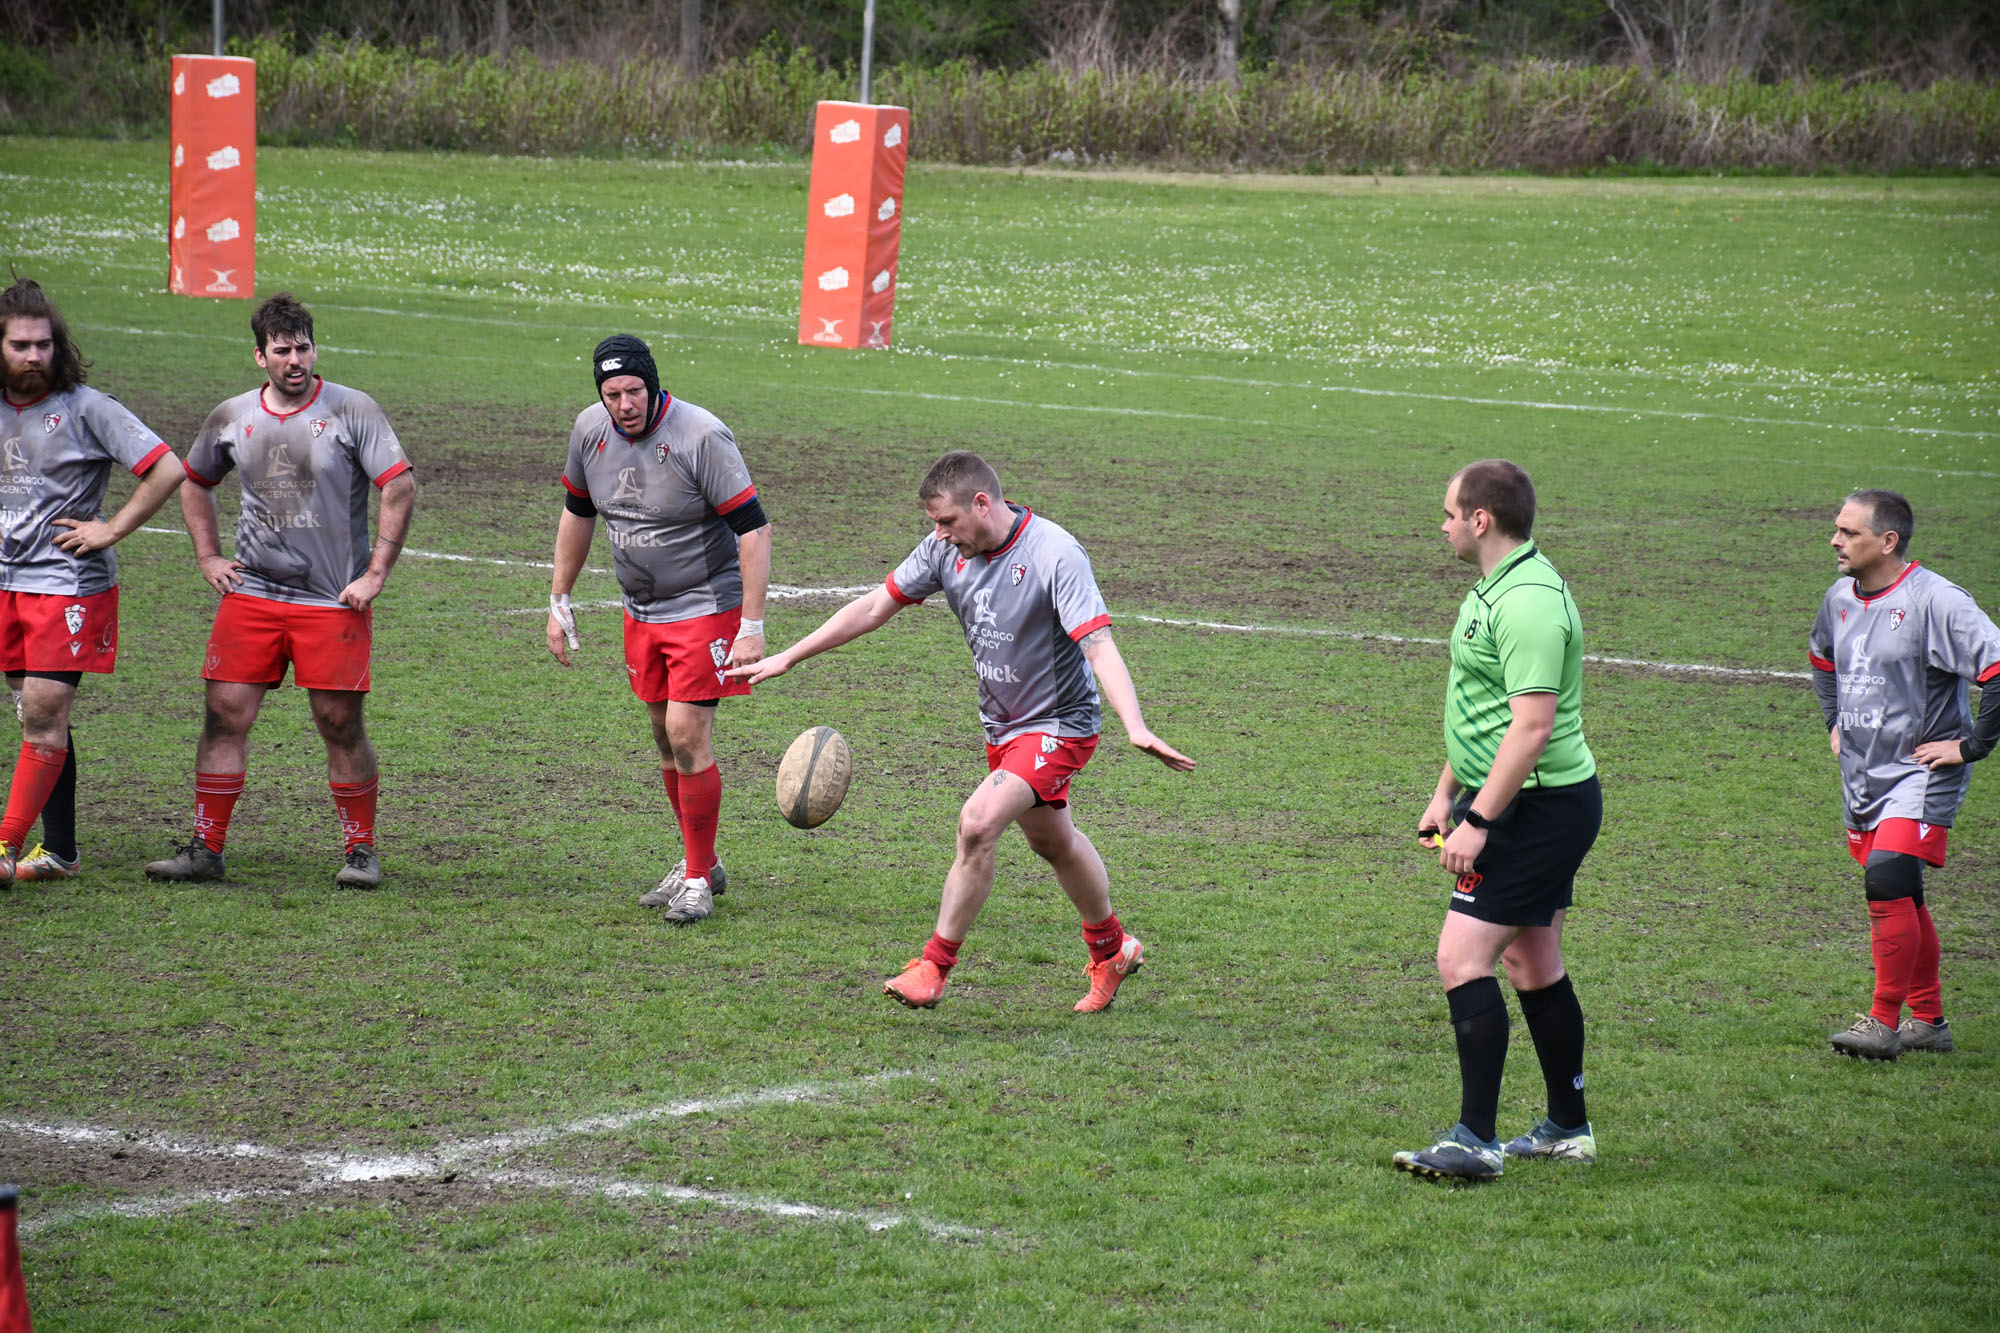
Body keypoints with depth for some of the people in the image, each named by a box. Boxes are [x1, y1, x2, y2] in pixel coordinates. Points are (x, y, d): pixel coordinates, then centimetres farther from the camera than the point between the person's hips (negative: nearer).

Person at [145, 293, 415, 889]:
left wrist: (375, 574, -10)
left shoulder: (352, 411, -4)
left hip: (334, 600, -3)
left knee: (341, 724, -1)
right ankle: (205, 848, 6)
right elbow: (194, 483, 24)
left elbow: (400, 487, -7)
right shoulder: (232, 417, 7)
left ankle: (361, 850, 12)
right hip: (251, 594, 3)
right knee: (226, 714, -1)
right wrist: (208, 557, 14)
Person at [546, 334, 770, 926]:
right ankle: (699, 863, 26)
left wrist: (753, 627, -24)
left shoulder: (701, 436, -23)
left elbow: (753, 528, -21)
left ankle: (699, 880, 0)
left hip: (705, 606, -6)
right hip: (641, 610, 6)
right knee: (666, 737, 11)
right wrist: (559, 600, 15)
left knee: (688, 734, -11)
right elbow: (577, 512, 14)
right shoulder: (591, 429, -3)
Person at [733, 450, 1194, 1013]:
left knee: (978, 822, -23)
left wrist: (1135, 728, -46)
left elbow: (1098, 646, -33)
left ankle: (935, 966, -12)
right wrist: (787, 658, 3)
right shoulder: (946, 549, -6)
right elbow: (874, 608, 3)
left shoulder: (1054, 555, -26)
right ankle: (1111, 951, 44)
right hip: (1002, 725, 8)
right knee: (1054, 843, 22)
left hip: (1058, 724, -8)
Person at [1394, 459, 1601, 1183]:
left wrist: (1478, 820, -26)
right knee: (1534, 964, 17)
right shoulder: (1496, 588, 14)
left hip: (1538, 808, -11)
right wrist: (1446, 793, 26)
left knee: (1463, 956, -15)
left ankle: (1474, 1140, -15)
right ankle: (1568, 1129, 26)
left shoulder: (1529, 601, -21)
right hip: (1540, 806, 11)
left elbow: (1533, 725, -27)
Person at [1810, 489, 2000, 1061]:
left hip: (1920, 774, -8)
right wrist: (1836, 723, 19)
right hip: (1863, 774, 8)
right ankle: (1928, 1019, 24)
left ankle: (1885, 1023, -12)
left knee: (1887, 881, -20)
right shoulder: (1841, 597, 7)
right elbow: (1822, 657, 30)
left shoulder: (1934, 600, -17)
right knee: (1901, 899, 12)